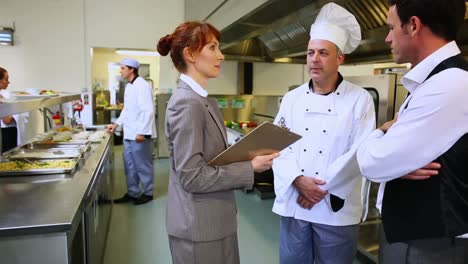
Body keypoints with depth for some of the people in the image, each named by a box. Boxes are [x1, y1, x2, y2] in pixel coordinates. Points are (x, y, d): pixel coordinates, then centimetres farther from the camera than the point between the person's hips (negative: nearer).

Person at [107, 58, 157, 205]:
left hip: (140, 134, -9)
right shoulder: (129, 86, 14)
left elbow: (148, 111, -22)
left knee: (143, 165, 3)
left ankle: (148, 193, 19)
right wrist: (117, 123, 15)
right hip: (128, 134, 9)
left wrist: (142, 132, -23)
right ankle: (132, 193, 28)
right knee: (130, 165, 16)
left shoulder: (142, 86, -16)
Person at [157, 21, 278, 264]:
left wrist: (246, 158, -1)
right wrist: (250, 168, -18)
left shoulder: (202, 100, 8)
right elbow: (193, 176, -23)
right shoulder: (187, 103, -21)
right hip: (200, 227, -9)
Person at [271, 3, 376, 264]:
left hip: (337, 209, -2)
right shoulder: (292, 98, 4)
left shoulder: (360, 99, -5)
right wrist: (298, 180, -16)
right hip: (292, 204, 3)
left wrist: (323, 188, -15)